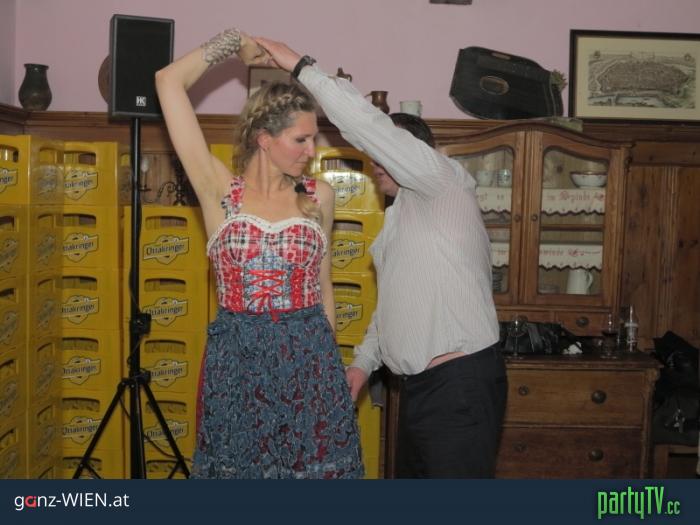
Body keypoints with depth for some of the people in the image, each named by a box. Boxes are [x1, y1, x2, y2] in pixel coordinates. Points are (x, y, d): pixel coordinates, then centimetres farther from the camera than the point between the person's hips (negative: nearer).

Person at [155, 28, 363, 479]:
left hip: (309, 358, 2)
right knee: (238, 464, 9)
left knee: (313, 464, 6)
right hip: (237, 357, -1)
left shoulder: (318, 195, 6)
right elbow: (169, 81, -3)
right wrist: (234, 41, 8)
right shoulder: (219, 190, -1)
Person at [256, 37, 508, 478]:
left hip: (461, 386, -10)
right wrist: (364, 361, 14)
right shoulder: (401, 217, 21)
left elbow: (369, 125, -18)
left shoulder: (445, 185, -7)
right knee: (411, 472, 17)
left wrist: (303, 67, -11)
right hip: (418, 387, 10)